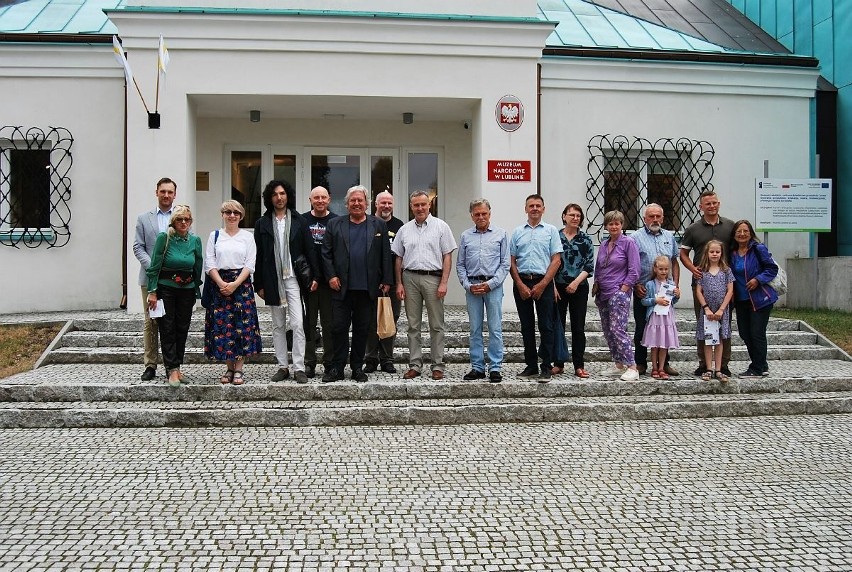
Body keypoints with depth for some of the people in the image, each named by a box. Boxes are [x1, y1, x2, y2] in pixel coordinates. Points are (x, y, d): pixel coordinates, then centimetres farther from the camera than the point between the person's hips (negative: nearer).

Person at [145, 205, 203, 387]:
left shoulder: (195, 241, 4)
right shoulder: (164, 238, -7)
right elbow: (154, 267, -6)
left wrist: (197, 290, 13)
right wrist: (152, 292, -10)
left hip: (187, 290, 4)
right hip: (166, 288, -3)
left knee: (182, 330, 7)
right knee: (167, 330, -4)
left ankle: (176, 367, 17)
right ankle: (172, 369, -3)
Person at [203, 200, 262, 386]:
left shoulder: (247, 236, 7)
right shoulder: (215, 236, 9)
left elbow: (250, 264, 0)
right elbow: (209, 263, 3)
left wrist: (235, 284, -12)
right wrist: (221, 283, -11)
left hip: (242, 284, -1)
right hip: (219, 284, 1)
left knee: (242, 325, -4)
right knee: (222, 325, -1)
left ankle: (238, 370, 2)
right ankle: (229, 368, 10)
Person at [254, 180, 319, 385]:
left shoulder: (299, 221, 5)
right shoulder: (262, 223, 8)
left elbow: (310, 250, 4)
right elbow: (259, 256, 7)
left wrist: (314, 276, -4)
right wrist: (259, 284, 3)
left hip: (294, 279, -2)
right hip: (273, 281, 2)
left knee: (297, 324, -9)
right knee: (278, 326, 8)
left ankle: (299, 368, -6)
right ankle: (282, 367, 15)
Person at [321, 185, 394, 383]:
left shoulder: (379, 225, 8)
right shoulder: (334, 224, 8)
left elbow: (386, 255, 6)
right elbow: (326, 253, 5)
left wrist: (386, 281, 1)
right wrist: (331, 276, -5)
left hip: (367, 288, 0)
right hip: (341, 287, 0)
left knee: (362, 329, 8)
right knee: (339, 328, 1)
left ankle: (357, 368, 18)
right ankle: (337, 368, 10)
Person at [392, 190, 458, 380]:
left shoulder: (441, 226, 2)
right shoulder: (404, 229, 11)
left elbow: (447, 257, -1)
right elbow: (398, 258, 14)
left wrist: (443, 283, -9)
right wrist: (399, 283, 6)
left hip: (433, 278, -3)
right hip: (410, 278, 3)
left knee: (436, 325, 1)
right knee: (413, 325, 7)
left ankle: (438, 365, 7)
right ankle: (414, 365, 13)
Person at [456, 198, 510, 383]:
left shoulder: (500, 234, 6)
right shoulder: (466, 236, 11)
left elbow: (505, 264, 1)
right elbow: (460, 265, 11)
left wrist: (490, 284, -8)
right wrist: (467, 285, -2)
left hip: (493, 286, -2)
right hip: (472, 286, 2)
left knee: (495, 328, -3)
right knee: (475, 329, 6)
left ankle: (495, 368, 1)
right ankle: (477, 367, 12)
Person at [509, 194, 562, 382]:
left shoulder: (551, 231, 5)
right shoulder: (517, 232, 11)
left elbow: (556, 260, -2)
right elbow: (511, 262, 8)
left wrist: (542, 285, -10)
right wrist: (520, 285, -4)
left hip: (543, 283, -2)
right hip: (522, 283, 3)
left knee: (546, 326, -3)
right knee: (527, 327, 8)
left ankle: (546, 367, 1)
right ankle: (531, 365, 16)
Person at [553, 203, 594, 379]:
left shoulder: (585, 239, 5)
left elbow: (589, 266, 0)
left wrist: (576, 282, -12)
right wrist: (552, 287, -6)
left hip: (579, 287, 0)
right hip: (558, 286, 0)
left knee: (578, 327, 2)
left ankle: (579, 366, 7)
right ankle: (558, 364, 13)